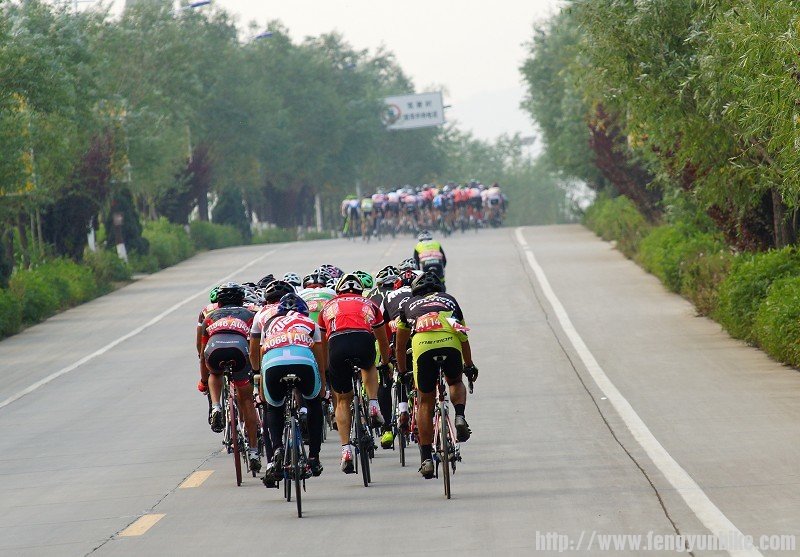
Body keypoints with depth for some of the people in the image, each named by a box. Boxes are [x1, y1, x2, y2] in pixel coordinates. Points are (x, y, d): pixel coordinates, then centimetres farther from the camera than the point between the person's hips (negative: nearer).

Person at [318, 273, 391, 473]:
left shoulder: (328, 307, 34)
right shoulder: (369, 305, 34)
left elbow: (322, 345, 43)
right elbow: (383, 340, 47)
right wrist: (385, 363, 65)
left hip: (337, 344, 0)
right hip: (363, 340, 0)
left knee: (342, 400, 16)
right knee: (369, 367, 38)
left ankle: (346, 449, 5)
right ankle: (373, 407, 17)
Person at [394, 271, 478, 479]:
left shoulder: (409, 305, 32)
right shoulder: (449, 300, 33)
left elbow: (400, 344, 40)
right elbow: (464, 338, 42)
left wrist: (401, 370, 54)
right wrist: (469, 366, 55)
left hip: (422, 345, -1)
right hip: (450, 343, 1)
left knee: (426, 402, 12)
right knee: (455, 382, 32)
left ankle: (426, 458, 10)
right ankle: (460, 417, 2)